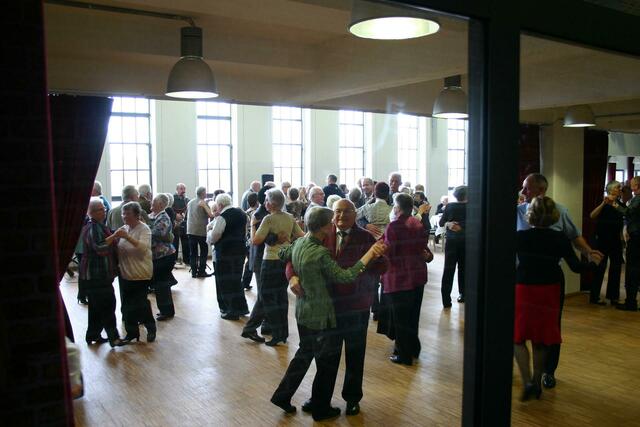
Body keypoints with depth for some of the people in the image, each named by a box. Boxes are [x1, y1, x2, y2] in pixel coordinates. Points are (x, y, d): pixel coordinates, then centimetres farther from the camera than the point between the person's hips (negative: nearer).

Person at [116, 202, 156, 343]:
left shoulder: (144, 229, -11)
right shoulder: (124, 229, 8)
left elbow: (144, 247, -27)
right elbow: (118, 248, 16)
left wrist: (127, 237, -35)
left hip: (141, 274, -6)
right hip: (125, 273, 6)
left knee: (140, 304, 0)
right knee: (127, 305, 10)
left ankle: (151, 328, 22)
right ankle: (131, 332, 24)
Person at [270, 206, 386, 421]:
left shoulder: (299, 243, -2)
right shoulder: (320, 254, -28)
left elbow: (282, 254, 16)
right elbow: (345, 276, -29)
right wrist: (370, 254, -28)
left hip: (303, 312, 8)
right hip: (321, 317, -8)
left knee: (304, 354, 26)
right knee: (328, 362, 11)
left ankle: (282, 395, 32)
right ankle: (321, 409, 25)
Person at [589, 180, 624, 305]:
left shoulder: (620, 204, 10)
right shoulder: (604, 204, -8)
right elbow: (592, 216, -26)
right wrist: (603, 203, -33)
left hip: (616, 241, 6)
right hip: (603, 240, -6)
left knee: (616, 268, 8)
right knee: (600, 268, -3)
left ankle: (613, 296, 18)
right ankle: (594, 297, 3)